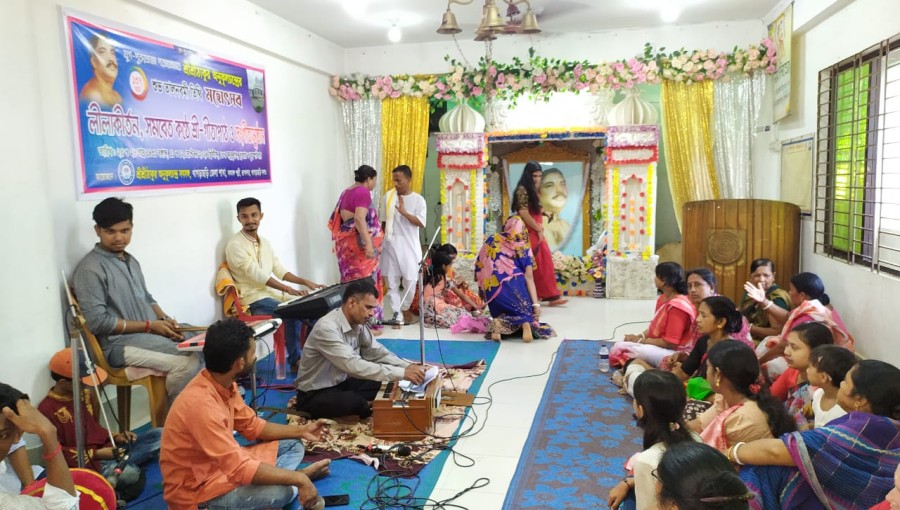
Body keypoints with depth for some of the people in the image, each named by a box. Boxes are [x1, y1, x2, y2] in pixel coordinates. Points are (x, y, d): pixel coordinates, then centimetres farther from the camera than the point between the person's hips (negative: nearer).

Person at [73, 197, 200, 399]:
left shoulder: (130, 260, 16)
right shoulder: (90, 268, -11)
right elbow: (98, 322, -17)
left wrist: (164, 319, 1)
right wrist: (150, 326, -16)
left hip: (152, 334, 8)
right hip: (120, 343, -8)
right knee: (186, 362, -27)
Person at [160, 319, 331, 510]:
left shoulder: (223, 383, -3)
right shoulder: (202, 404, -31)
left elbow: (252, 426, 11)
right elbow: (240, 469, -33)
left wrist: (301, 431, 9)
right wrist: (299, 479, -28)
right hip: (195, 489, -9)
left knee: (292, 445, 11)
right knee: (281, 492, -29)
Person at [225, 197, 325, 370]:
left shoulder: (264, 242, 14)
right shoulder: (235, 245, -12)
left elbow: (279, 270, 14)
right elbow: (256, 274, -20)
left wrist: (305, 282, 1)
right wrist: (288, 289, -27)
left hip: (271, 292, 8)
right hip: (254, 298, -7)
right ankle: (295, 360, -10)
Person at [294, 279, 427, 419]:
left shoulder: (358, 324, -4)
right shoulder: (326, 328, -29)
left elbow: (377, 353, 3)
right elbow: (353, 365, -37)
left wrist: (407, 367, -14)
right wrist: (401, 373, -38)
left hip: (341, 383, 7)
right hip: (314, 394, -7)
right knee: (355, 401, -33)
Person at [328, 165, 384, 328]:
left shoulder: (347, 192, 15)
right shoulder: (363, 192, -12)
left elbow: (339, 219, 21)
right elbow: (360, 219, -25)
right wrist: (369, 245, -30)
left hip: (346, 243, 9)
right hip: (359, 245, -9)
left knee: (352, 281, 13)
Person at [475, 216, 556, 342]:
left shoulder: (491, 240, 8)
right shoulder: (524, 247, 4)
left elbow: (479, 266, 11)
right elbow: (529, 277, -2)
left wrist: (483, 289, 23)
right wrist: (536, 303, -4)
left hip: (492, 290, 2)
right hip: (515, 288, -2)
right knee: (527, 312, 17)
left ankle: (501, 322, -12)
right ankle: (526, 322, -20)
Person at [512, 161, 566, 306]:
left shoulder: (532, 190, 17)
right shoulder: (522, 189, -13)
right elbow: (523, 214, -20)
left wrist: (540, 228, 2)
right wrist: (538, 229, -11)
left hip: (536, 233, 9)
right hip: (529, 234, -9)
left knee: (545, 263, 8)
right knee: (533, 267, -4)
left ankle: (551, 297, 13)